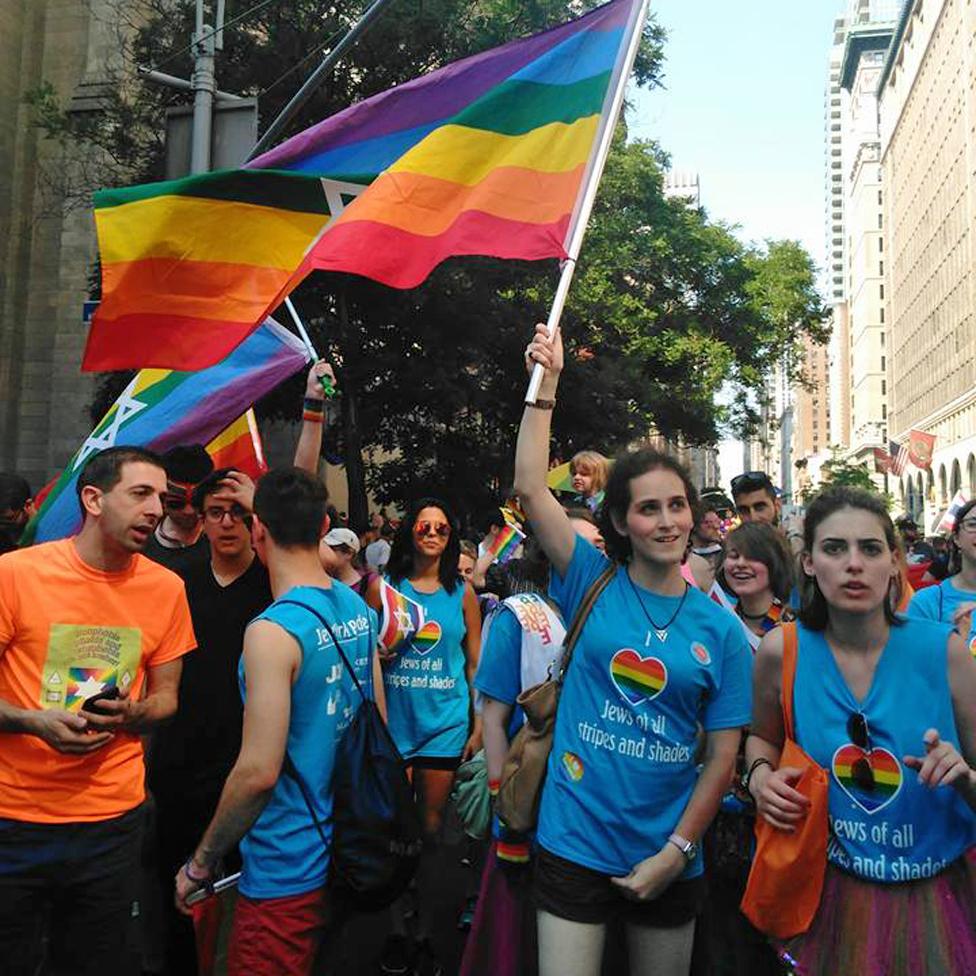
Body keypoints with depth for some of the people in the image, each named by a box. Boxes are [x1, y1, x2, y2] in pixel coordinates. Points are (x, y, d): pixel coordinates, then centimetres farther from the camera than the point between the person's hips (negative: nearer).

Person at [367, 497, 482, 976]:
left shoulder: (462, 593, 3)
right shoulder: (383, 587, 0)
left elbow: (476, 663, 6)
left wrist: (479, 725, 4)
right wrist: (388, 641, -11)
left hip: (445, 723, 1)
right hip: (394, 721, 0)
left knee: (431, 832, 10)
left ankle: (423, 933, 25)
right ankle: (397, 929, 26)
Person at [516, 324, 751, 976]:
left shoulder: (722, 631, -3)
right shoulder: (593, 584, -5)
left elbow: (722, 756, -2)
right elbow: (530, 487, -13)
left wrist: (675, 853, -7)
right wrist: (546, 383, -14)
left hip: (668, 860, 2)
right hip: (575, 844, -1)